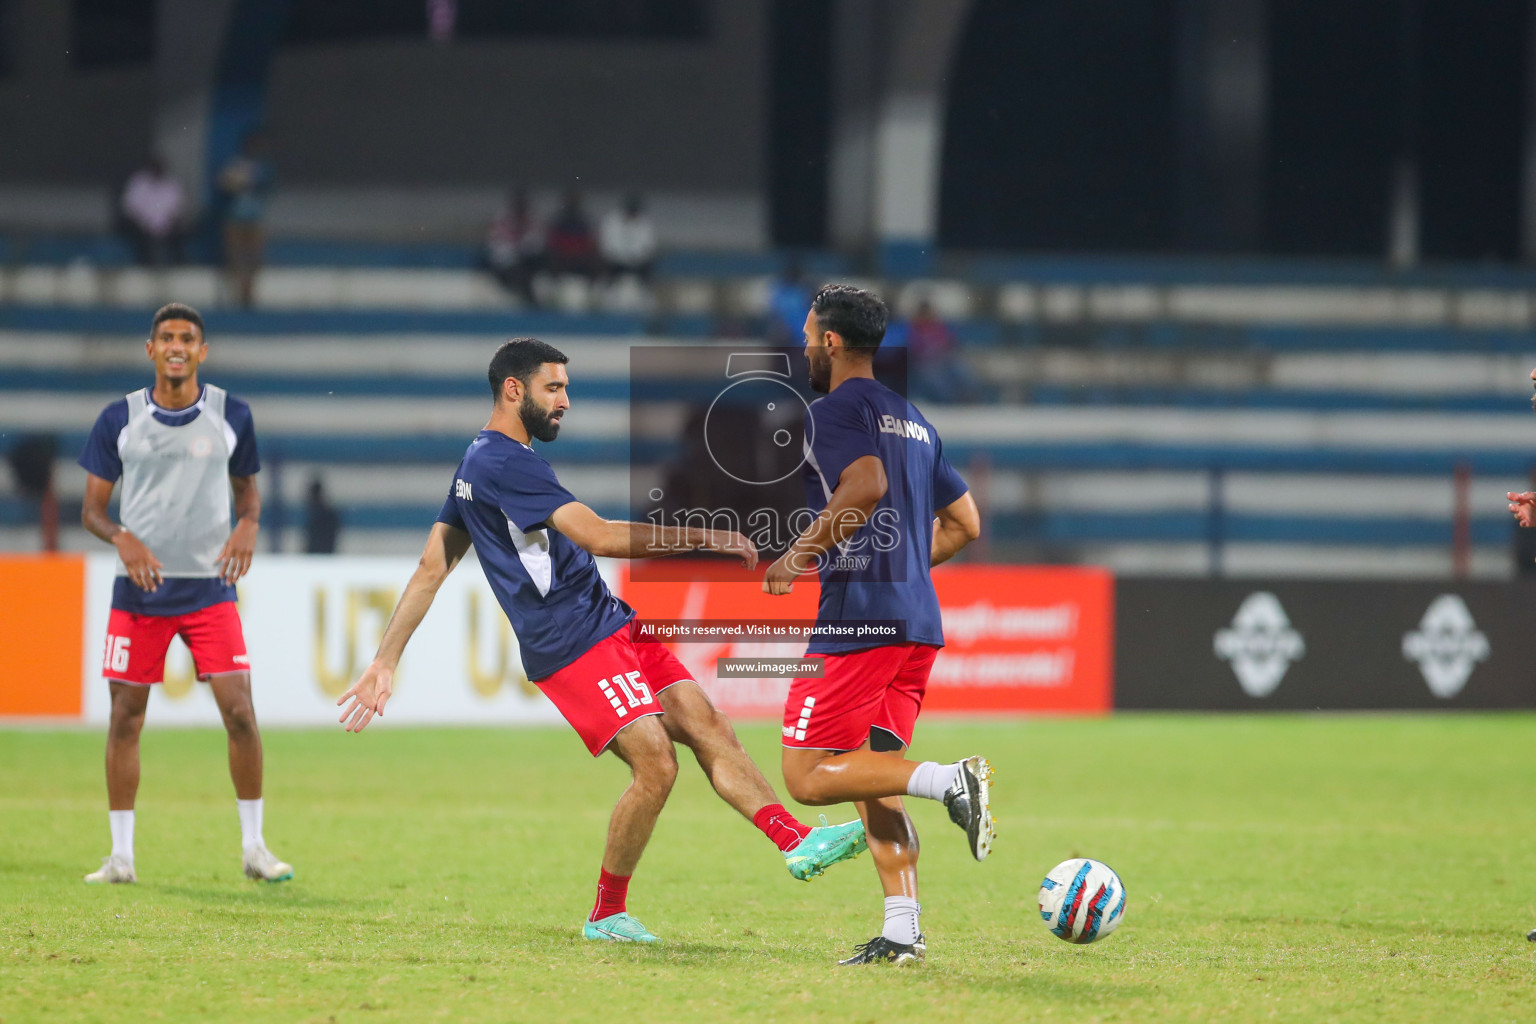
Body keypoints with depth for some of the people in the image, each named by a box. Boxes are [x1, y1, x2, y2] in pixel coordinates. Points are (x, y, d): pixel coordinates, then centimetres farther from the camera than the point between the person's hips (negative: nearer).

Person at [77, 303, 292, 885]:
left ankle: (253, 847, 3)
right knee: (125, 719, 1)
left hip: (209, 589, 0)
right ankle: (121, 855, 10)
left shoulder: (230, 416, 2)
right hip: (138, 592, 0)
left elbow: (247, 488, 16)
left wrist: (248, 525, -7)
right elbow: (92, 509, 4)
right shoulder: (119, 420, 0)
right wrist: (122, 538, -17)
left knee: (239, 712, -9)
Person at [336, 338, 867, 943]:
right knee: (656, 767, -15)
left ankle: (798, 844, -6)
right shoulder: (505, 464, -15)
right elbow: (600, 537, -23)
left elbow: (430, 570, 20)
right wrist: (702, 538, -18)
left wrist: (384, 662, 21)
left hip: (610, 623, 10)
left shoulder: (476, 465, 19)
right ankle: (606, 915, -1)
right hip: (574, 646, -10)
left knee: (708, 728, -1)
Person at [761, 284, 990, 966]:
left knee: (808, 777, -5)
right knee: (872, 776, 11)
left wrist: (800, 553, -16)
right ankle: (903, 932, 0)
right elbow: (964, 523, 23)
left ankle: (950, 781, -23)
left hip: (858, 620, -8)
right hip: (920, 622, 8)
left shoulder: (834, 411, -5)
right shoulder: (911, 419, 21)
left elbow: (867, 483, -24)